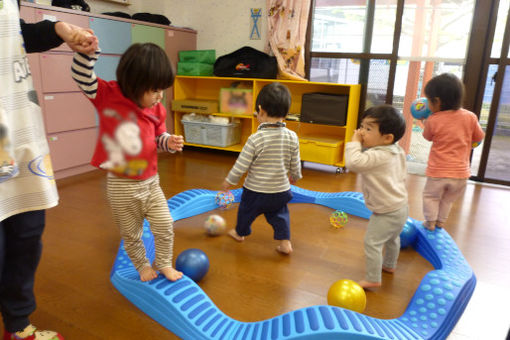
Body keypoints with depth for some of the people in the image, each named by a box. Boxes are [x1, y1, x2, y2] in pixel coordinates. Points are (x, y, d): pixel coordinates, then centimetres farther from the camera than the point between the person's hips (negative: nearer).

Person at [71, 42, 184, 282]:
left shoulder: (156, 109, -2)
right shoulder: (107, 95, -12)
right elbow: (82, 76, -19)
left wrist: (169, 142, -11)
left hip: (150, 182, 3)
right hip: (121, 186, -3)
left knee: (164, 226, 9)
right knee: (131, 234, 16)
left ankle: (164, 263, 35)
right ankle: (142, 265, 43)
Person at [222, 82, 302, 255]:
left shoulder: (256, 139, -24)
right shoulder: (292, 137, -11)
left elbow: (241, 165, -17)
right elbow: (295, 164, 1)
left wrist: (228, 181, 0)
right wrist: (295, 176, 23)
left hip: (256, 190, -2)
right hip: (281, 190, 3)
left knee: (246, 211, 23)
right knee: (279, 214, 25)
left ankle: (240, 232, 46)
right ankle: (285, 241, 21)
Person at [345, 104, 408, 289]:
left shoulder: (377, 156, -31)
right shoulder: (397, 151, 1)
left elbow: (353, 162, -40)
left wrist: (354, 142, -27)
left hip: (386, 212, -10)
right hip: (400, 206, 11)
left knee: (372, 242, -2)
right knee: (392, 238, 29)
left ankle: (372, 279, 7)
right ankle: (389, 265, 51)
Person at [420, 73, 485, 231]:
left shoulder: (433, 120, -13)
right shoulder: (470, 117, -7)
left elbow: (428, 136, 7)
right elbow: (479, 138, 7)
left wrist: (425, 122, 22)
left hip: (438, 172, -3)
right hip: (461, 173, 3)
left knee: (430, 196, 20)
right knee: (448, 199, 24)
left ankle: (430, 222, 24)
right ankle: (440, 222, 35)